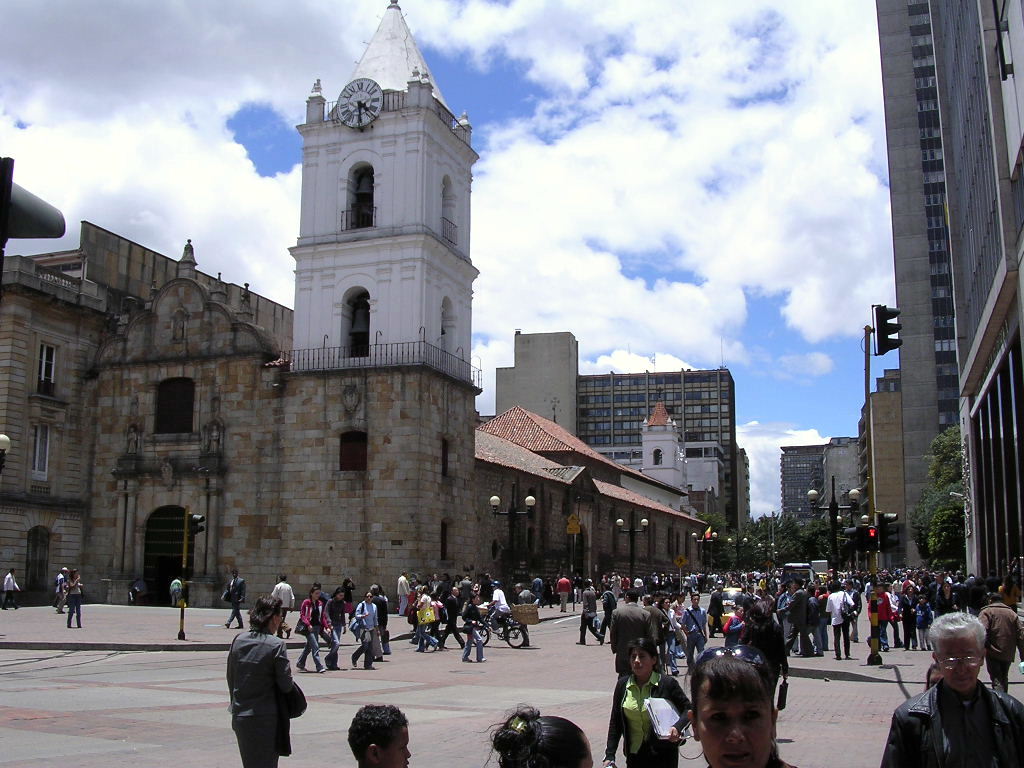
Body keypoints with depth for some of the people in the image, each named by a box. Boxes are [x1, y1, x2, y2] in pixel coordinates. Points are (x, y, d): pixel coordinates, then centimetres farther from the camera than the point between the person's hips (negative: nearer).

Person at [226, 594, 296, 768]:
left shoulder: (238, 641, 1)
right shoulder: (277, 645, -15)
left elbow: (231, 677, 9)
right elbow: (286, 685, -13)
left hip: (239, 717, 6)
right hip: (265, 718, -6)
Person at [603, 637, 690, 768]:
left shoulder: (667, 684, -10)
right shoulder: (622, 685, 0)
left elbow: (688, 709, -1)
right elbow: (615, 723, 4)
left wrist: (678, 727, -20)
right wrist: (609, 756, 0)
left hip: (663, 755, -3)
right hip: (634, 756, 3)